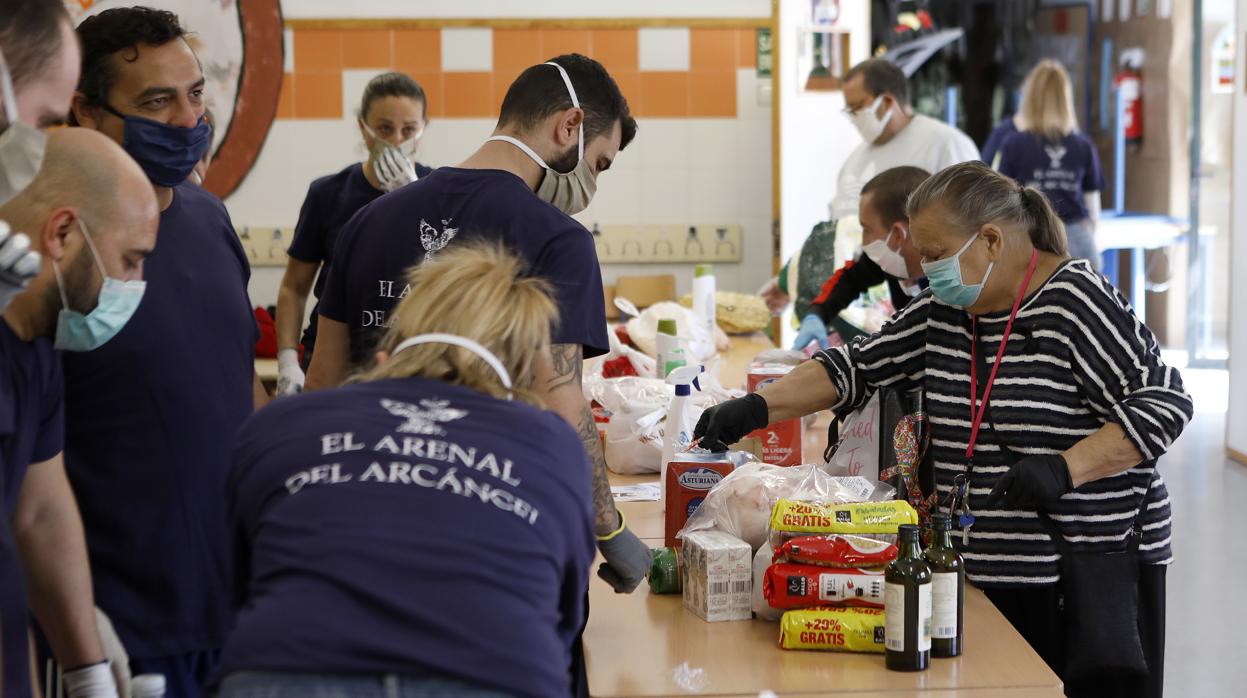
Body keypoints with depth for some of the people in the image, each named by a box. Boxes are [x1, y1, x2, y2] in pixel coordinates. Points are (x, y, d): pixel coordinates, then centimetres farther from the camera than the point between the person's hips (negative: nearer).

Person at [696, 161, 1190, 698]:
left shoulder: (1075, 302, -12)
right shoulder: (945, 311, 10)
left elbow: (1164, 404, -15)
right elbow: (859, 367, 13)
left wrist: (1065, 468, -25)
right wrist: (754, 409, 1)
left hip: (1091, 573, -6)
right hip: (986, 572, 6)